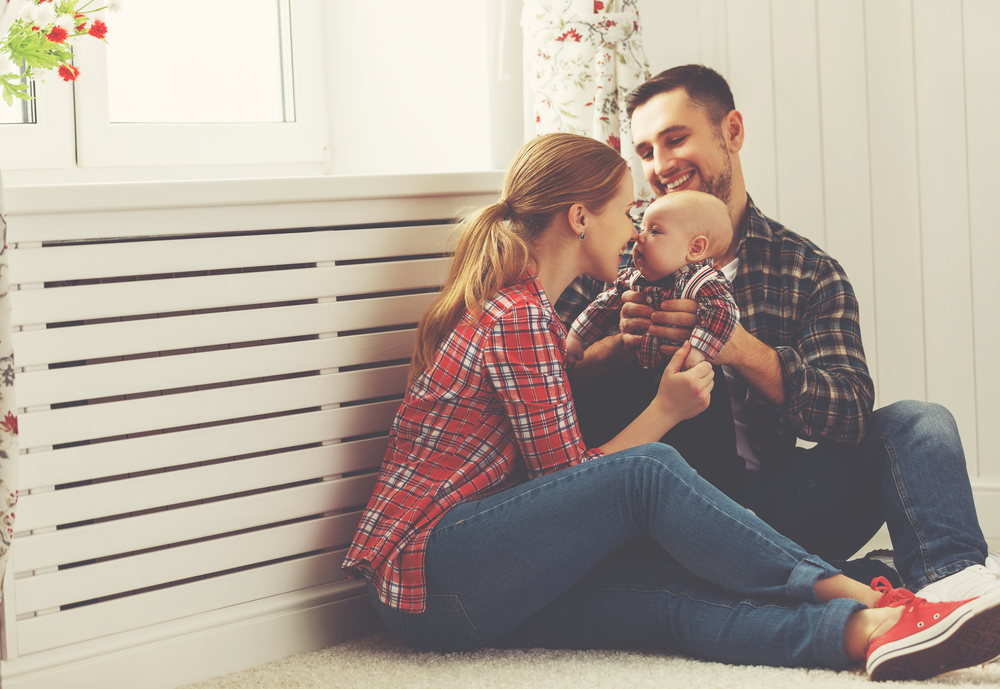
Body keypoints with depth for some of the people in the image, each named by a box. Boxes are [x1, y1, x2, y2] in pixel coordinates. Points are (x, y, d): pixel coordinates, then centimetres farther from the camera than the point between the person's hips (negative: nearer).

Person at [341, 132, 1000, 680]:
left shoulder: (515, 305, 19)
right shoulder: (519, 320, -13)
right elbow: (569, 476, -11)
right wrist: (665, 410, -4)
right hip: (429, 575, -9)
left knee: (681, 597, -17)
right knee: (647, 470, -24)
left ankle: (862, 632, -37)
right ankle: (863, 600, -22)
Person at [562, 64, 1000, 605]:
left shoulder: (809, 271, 8)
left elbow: (852, 413, -6)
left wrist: (744, 351, -23)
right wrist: (617, 345, -21)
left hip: (764, 499, 2)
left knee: (917, 425, -13)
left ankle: (950, 578, -35)